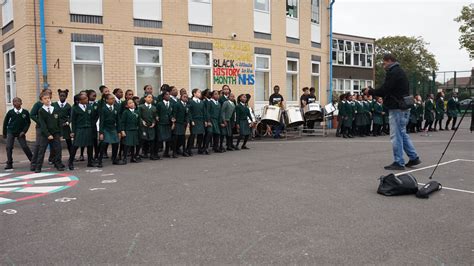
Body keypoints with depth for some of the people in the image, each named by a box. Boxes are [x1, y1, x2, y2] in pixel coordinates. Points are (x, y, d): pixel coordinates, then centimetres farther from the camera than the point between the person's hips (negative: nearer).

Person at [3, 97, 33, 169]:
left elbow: (28, 123, 1)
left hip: (20, 133, -1)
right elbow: (5, 123, 7)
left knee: (24, 147, -7)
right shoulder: (10, 112, -4)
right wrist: (4, 133, 10)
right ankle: (9, 164, 6)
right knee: (9, 147, -4)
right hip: (11, 132, 1)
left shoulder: (25, 112, -7)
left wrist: (24, 131, -10)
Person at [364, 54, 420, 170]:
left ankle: (398, 162, -1)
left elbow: (384, 90, -17)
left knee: (396, 135, -5)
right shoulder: (400, 71, 20)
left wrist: (370, 91, -3)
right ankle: (414, 157, 21)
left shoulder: (393, 72, -12)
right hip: (404, 107, 10)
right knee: (402, 133, 17)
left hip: (396, 108, -10)